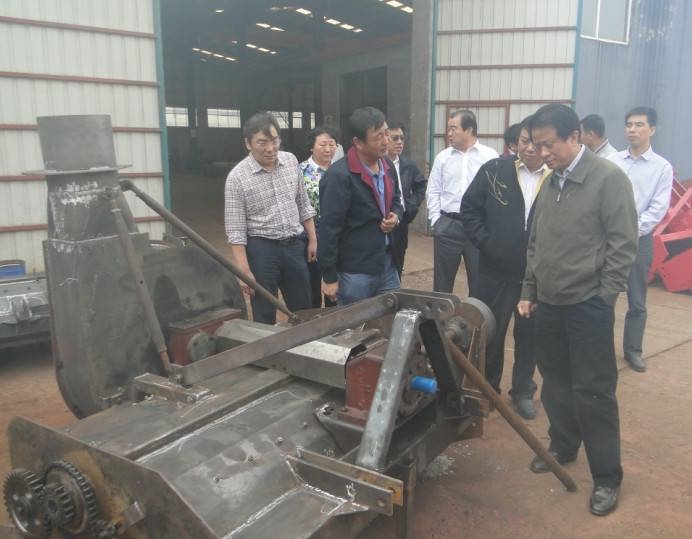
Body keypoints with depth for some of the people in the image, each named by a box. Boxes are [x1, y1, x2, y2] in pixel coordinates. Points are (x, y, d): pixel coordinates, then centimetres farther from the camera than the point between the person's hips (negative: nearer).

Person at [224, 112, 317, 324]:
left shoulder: (291, 161, 2)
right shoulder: (237, 177, -12)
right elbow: (236, 230, -12)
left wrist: (312, 239, 11)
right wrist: (244, 271, -16)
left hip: (294, 245, 4)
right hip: (261, 249, -4)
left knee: (303, 311, 14)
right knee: (265, 316, 6)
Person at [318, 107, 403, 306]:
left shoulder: (387, 166, 5)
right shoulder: (339, 176, -21)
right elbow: (329, 228, -19)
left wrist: (396, 216, -2)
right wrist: (329, 277, -16)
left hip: (387, 263, 7)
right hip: (355, 272, -7)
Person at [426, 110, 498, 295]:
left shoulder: (490, 156, 0)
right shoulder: (442, 157, 8)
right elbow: (433, 192, 9)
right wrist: (436, 220, 0)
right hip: (448, 225, 2)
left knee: (479, 280, 7)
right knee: (443, 279, 9)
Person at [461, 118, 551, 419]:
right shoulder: (494, 171, -2)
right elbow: (469, 209, 2)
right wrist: (485, 243, -7)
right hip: (496, 269, 1)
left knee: (529, 334, 14)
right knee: (491, 332, 13)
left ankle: (523, 391, 33)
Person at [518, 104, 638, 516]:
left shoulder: (609, 178, -10)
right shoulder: (551, 182, 10)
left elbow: (624, 244, -11)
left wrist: (604, 298, -13)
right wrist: (529, 290, 14)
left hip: (588, 305, -6)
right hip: (549, 302, 6)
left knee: (593, 389, 0)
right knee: (556, 381, 16)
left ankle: (607, 476, 15)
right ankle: (562, 447, 36)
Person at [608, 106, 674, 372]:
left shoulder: (662, 167, -2)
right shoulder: (612, 161, 3)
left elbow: (658, 209, -8)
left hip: (639, 239, -1)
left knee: (636, 301, 10)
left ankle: (632, 349, 26)